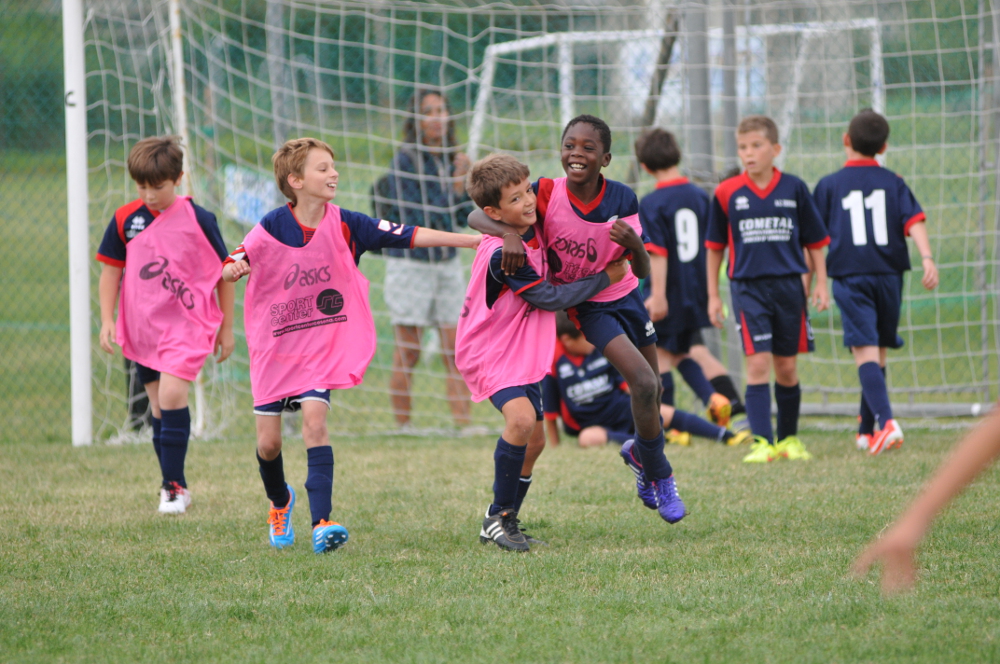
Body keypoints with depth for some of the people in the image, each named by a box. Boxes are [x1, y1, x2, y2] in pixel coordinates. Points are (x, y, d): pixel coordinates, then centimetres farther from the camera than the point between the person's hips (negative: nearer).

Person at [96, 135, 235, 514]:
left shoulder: (198, 220, -8)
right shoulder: (125, 220, 0)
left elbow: (224, 273, 1)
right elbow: (111, 271, 11)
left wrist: (227, 328, 4)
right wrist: (107, 320, 2)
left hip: (187, 325, -4)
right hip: (142, 328, 4)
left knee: (172, 394, -21)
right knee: (159, 408, 9)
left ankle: (174, 485, -16)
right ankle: (174, 487, 19)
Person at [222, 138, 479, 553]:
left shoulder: (344, 225, -7)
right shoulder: (273, 227, -11)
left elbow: (408, 236, -8)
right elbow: (231, 266, -6)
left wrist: (474, 240, -12)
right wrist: (235, 268, -32)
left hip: (323, 344, 0)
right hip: (274, 345, 0)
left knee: (314, 417, -21)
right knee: (268, 441, 4)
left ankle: (321, 522, -25)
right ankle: (280, 502, 37)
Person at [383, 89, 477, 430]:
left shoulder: (452, 159, 7)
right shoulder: (405, 161, -10)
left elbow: (464, 217, 5)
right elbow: (419, 218, -16)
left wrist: (463, 183, -10)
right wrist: (456, 186, -13)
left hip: (447, 263, 5)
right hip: (410, 263, -5)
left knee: (454, 350, 1)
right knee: (408, 354, -2)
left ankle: (463, 426, 2)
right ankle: (403, 429, 6)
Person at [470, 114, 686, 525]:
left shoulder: (622, 199, -16)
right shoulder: (546, 194, -22)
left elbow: (642, 272, -13)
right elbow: (477, 216, -23)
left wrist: (633, 242, -35)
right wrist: (509, 234, -43)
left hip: (625, 295, 4)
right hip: (589, 306, -4)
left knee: (652, 389, 15)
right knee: (643, 383, -20)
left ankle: (642, 453, 47)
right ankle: (659, 479, -2)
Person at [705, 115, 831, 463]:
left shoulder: (794, 189, 1)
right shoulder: (727, 193, 1)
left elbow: (814, 241, 9)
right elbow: (714, 247, 10)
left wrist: (821, 284, 4)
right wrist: (713, 295, 9)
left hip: (788, 285, 1)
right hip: (747, 287, -1)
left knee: (786, 367, 8)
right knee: (758, 363, -12)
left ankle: (789, 437, 24)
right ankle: (763, 443, -13)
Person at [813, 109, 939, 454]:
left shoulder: (829, 186, 4)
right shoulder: (893, 183, 8)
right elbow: (914, 220, -6)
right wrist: (927, 258, -15)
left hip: (850, 277, -3)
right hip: (889, 274, 3)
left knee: (865, 351, -13)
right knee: (878, 352, 15)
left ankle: (886, 420, -33)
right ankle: (867, 431, 23)